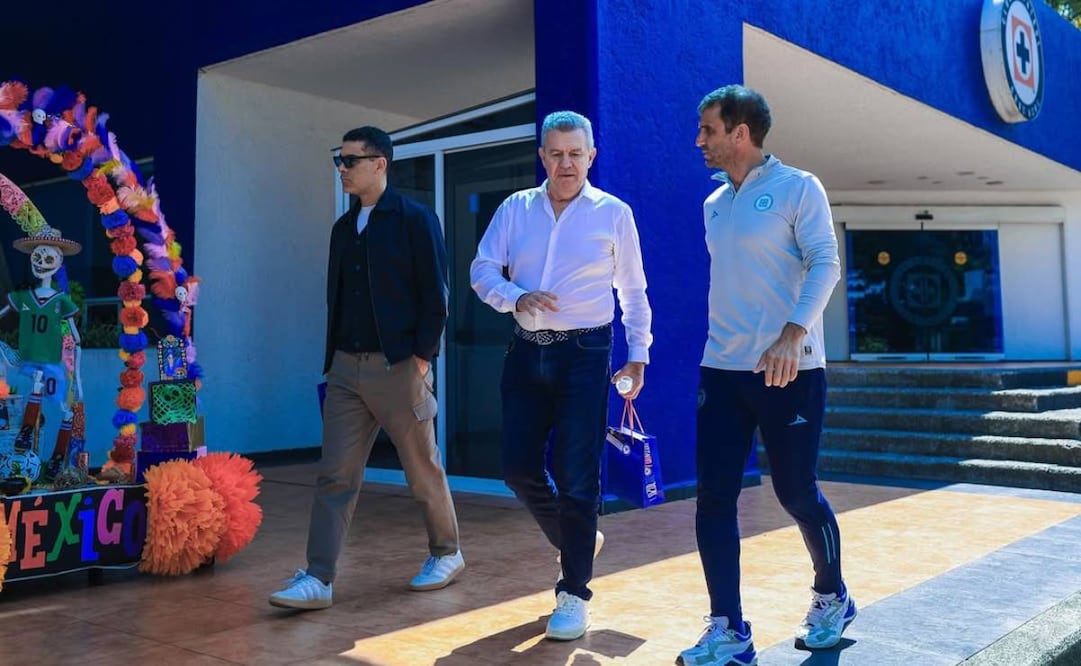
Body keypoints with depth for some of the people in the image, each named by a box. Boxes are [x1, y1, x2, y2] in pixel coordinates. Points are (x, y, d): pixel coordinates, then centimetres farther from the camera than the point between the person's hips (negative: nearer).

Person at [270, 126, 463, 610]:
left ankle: (446, 553, 28)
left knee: (423, 469, 8)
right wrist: (333, 358, 11)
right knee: (334, 475, 1)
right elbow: (335, 298, 18)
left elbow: (434, 294, -9)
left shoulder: (415, 219, -5)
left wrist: (422, 356, -14)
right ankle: (318, 579, 3)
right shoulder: (343, 228, 15)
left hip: (399, 367, -6)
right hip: (346, 369, 6)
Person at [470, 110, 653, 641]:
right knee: (518, 467, 4)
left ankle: (574, 593, 10)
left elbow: (633, 292, 7)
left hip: (585, 354, -3)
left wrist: (639, 355, 4)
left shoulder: (613, 213, 2)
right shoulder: (515, 209, 8)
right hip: (527, 352, 4)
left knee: (575, 476, -3)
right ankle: (576, 541, 31)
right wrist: (517, 298, -17)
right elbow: (482, 270, 2)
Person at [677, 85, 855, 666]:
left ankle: (832, 599, 30)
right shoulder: (714, 203, 15)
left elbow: (825, 264, -14)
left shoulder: (796, 187, -4)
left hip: (789, 371, -6)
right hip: (721, 371, 6)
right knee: (713, 497, -2)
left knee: (796, 493, 4)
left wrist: (793, 333, -28)